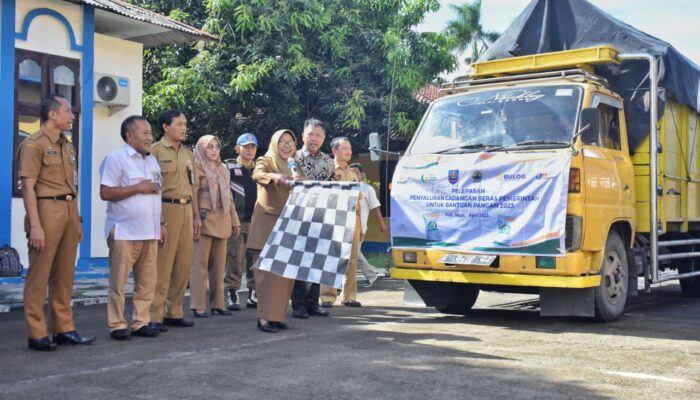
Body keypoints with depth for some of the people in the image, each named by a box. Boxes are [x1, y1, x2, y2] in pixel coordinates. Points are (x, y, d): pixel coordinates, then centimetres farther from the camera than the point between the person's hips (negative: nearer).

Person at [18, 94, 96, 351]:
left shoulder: (67, 147, 18)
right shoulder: (34, 145, -6)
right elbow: (28, 187, -11)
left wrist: (77, 219, 17)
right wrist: (34, 224, -18)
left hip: (69, 212, 8)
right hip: (47, 210, -8)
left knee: (64, 274, 10)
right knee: (39, 275, -2)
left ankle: (64, 328, 17)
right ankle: (37, 334, 3)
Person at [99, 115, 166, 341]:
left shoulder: (152, 160, 16)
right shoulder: (116, 158, -6)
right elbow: (105, 193, -13)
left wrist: (161, 224, 16)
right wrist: (138, 188, -14)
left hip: (149, 232, 7)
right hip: (124, 232, -7)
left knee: (147, 281, 8)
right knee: (118, 281, 0)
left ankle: (141, 322, 16)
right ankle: (117, 325, 8)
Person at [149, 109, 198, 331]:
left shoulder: (188, 154, 19)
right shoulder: (155, 150, -3)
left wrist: (196, 216, 19)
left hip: (186, 210, 7)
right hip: (165, 208, -7)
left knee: (184, 263, 8)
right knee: (162, 264, -6)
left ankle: (174, 312, 18)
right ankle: (155, 315, 0)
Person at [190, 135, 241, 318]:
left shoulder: (223, 169, 18)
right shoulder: (196, 168, -2)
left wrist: (235, 221, 16)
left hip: (222, 221, 6)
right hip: (204, 220, -6)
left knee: (219, 265, 7)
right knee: (201, 264, -5)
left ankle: (217, 304, 12)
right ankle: (198, 306, -2)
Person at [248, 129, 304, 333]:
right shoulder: (266, 161, 1)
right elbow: (257, 174, -22)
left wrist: (298, 180, -15)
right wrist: (275, 177, -42)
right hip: (267, 221, -6)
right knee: (268, 269, -9)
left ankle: (277, 315, 12)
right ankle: (265, 317, -8)